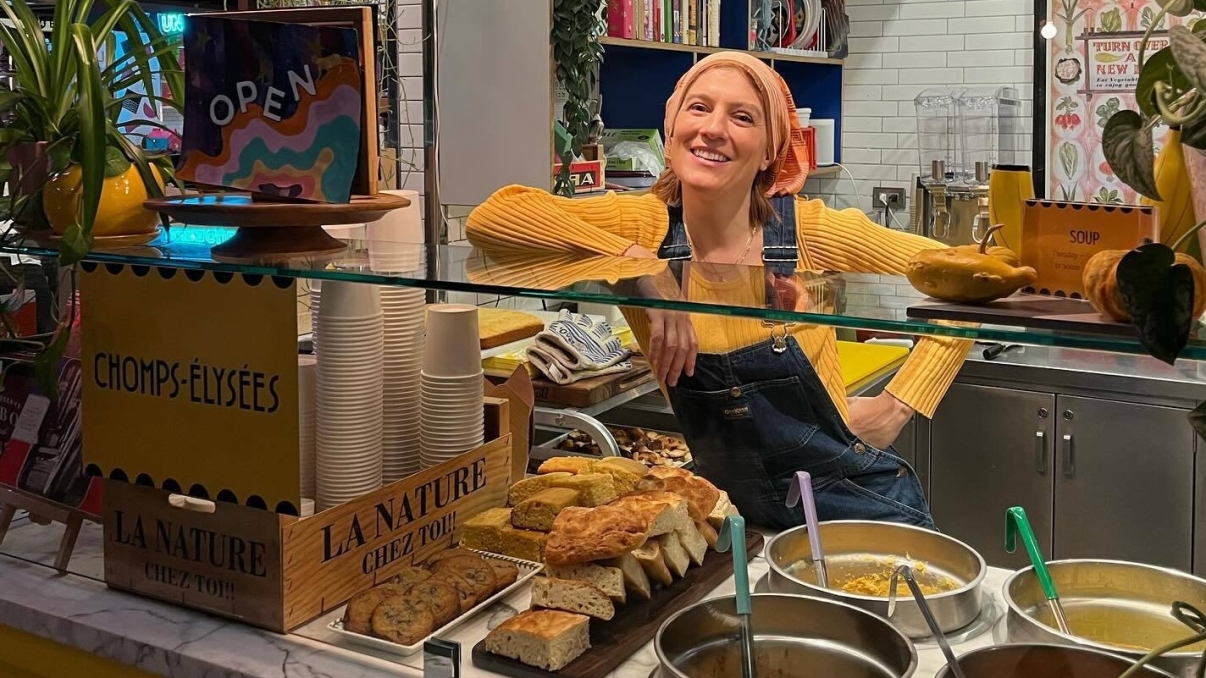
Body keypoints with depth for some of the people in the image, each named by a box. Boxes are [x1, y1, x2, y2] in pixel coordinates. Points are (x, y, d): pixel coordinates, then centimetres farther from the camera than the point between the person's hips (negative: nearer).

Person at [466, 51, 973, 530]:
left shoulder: (808, 232, -17)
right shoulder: (646, 226, -13)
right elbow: (489, 219, -25)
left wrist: (896, 406, -14)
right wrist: (638, 262, -32)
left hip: (863, 506, -1)